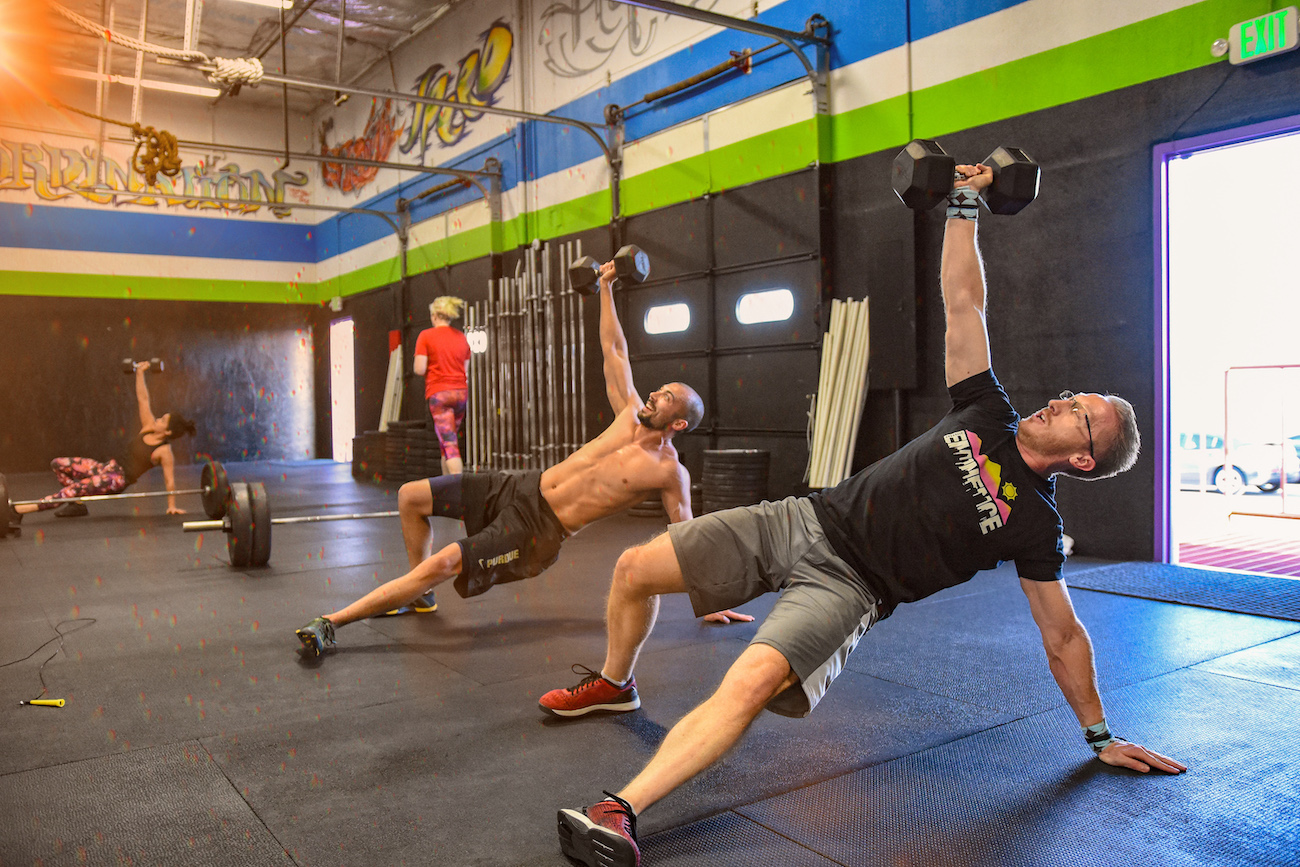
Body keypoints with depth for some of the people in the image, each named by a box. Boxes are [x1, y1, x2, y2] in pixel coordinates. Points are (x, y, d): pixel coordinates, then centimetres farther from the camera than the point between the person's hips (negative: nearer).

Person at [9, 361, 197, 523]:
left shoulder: (165, 452, -12)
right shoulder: (150, 427, 7)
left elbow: (169, 480, -12)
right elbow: (143, 399, 9)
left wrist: (172, 506, -13)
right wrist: (139, 373, 6)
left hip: (118, 480, -9)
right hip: (108, 467, 9)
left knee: (75, 488, -28)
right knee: (58, 464, 2)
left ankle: (19, 510, -32)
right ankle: (78, 504, 0)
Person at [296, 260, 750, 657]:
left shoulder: (669, 471, -8)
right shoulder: (632, 414, 9)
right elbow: (614, 349, 17)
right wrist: (606, 289, 19)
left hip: (538, 529, -7)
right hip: (522, 487, 7)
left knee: (443, 563, -23)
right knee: (410, 496, 4)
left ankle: (331, 622, -13)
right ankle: (418, 591, 23)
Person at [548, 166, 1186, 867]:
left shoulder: (1035, 524, -1)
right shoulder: (988, 415, 9)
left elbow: (1062, 637, 5)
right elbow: (962, 301, 9)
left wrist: (1100, 736, 8)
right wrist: (963, 204, 7)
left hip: (847, 585, -5)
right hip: (807, 520, 5)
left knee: (755, 680, -35)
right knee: (636, 569, 1)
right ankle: (613, 684, 28)